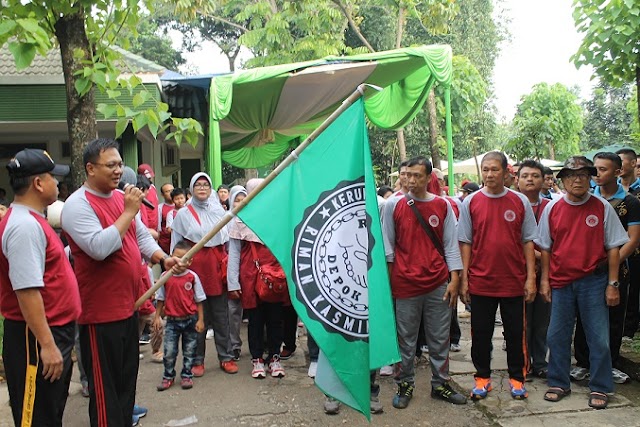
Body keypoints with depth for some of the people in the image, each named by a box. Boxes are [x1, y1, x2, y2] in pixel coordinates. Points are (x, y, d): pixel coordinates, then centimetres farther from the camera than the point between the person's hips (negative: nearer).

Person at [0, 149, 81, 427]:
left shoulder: (30, 220, 11)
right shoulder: (25, 226, -22)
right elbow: (27, 291, -27)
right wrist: (46, 344, -26)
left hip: (54, 331, 10)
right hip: (38, 338, -10)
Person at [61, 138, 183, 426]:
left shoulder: (121, 197, 9)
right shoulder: (77, 204, -16)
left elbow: (141, 235, 13)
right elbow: (99, 248, -28)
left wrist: (163, 258, -3)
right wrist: (128, 212, -24)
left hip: (127, 306, 9)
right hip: (100, 312, -8)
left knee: (127, 378, 21)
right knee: (105, 385, 4)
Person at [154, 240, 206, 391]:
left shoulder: (192, 276, -7)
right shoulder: (165, 276, -4)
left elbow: (199, 300, -2)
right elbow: (161, 299, 6)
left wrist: (200, 320, -4)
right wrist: (157, 317, 4)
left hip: (190, 320, 0)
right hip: (172, 320, 0)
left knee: (189, 351, 10)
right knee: (169, 351, -1)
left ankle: (186, 376, 26)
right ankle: (168, 376, 19)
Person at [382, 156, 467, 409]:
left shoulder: (442, 205, 4)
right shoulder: (393, 205, 0)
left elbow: (450, 244, 5)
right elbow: (387, 245, 3)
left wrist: (454, 279, -1)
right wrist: (389, 280, 0)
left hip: (438, 284, 2)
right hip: (405, 283, -1)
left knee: (440, 339, 10)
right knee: (406, 340, 7)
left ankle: (440, 384, 24)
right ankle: (405, 385, 22)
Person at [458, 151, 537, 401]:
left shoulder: (520, 202, 1)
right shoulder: (471, 202, -1)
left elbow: (528, 241, 3)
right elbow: (465, 242, 0)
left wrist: (531, 277, -2)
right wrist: (464, 279, -3)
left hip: (514, 281, 1)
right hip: (480, 281, 0)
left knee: (515, 333, 11)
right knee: (481, 333, 9)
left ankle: (516, 378, 27)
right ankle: (482, 377, 25)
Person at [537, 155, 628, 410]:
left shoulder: (602, 207, -2)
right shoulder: (552, 209, 2)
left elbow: (613, 248, 0)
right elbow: (545, 248, 7)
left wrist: (612, 284, -3)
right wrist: (544, 280, 3)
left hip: (593, 281, -1)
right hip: (561, 282, 2)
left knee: (598, 338, 4)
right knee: (557, 336, 9)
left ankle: (600, 388, 20)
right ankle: (559, 383, 24)